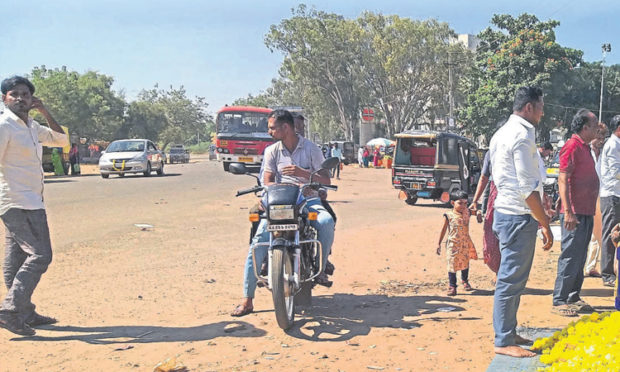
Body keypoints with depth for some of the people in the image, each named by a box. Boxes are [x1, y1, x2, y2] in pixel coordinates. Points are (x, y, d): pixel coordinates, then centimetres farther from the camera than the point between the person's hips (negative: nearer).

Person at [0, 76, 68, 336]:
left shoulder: (32, 127, 16)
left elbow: (61, 140, 23)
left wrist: (45, 113, 11)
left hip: (30, 202, 9)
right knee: (40, 255, -14)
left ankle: (25, 313, 18)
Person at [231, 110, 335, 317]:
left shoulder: (311, 149, 4)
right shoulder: (272, 151, 10)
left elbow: (326, 180, 0)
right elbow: (267, 182, 4)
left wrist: (302, 173, -18)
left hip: (309, 201, -1)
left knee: (326, 221, -35)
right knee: (259, 239, -22)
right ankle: (247, 300, -20)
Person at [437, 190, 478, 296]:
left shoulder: (467, 213, -1)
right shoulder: (449, 216, -9)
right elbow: (444, 230, -2)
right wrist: (439, 244, 2)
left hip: (465, 244, 4)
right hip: (453, 245, -4)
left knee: (465, 263, 16)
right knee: (452, 264, -2)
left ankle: (465, 281, 37)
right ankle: (452, 286, 7)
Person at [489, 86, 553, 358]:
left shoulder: (502, 133, 15)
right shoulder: (522, 134, -15)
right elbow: (528, 187, -19)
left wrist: (539, 215, 22)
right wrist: (544, 224, -15)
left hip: (506, 211, 10)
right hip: (519, 216, -10)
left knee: (510, 277, 16)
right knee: (512, 280, -4)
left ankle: (508, 333, 25)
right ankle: (504, 342, 3)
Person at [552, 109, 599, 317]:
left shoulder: (585, 148, 17)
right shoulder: (572, 146, -13)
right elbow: (563, 180, -20)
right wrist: (568, 212, -25)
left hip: (586, 212, 10)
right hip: (575, 213, -10)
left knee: (580, 257, 14)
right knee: (570, 257, -7)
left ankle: (573, 298, 22)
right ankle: (559, 301, -1)